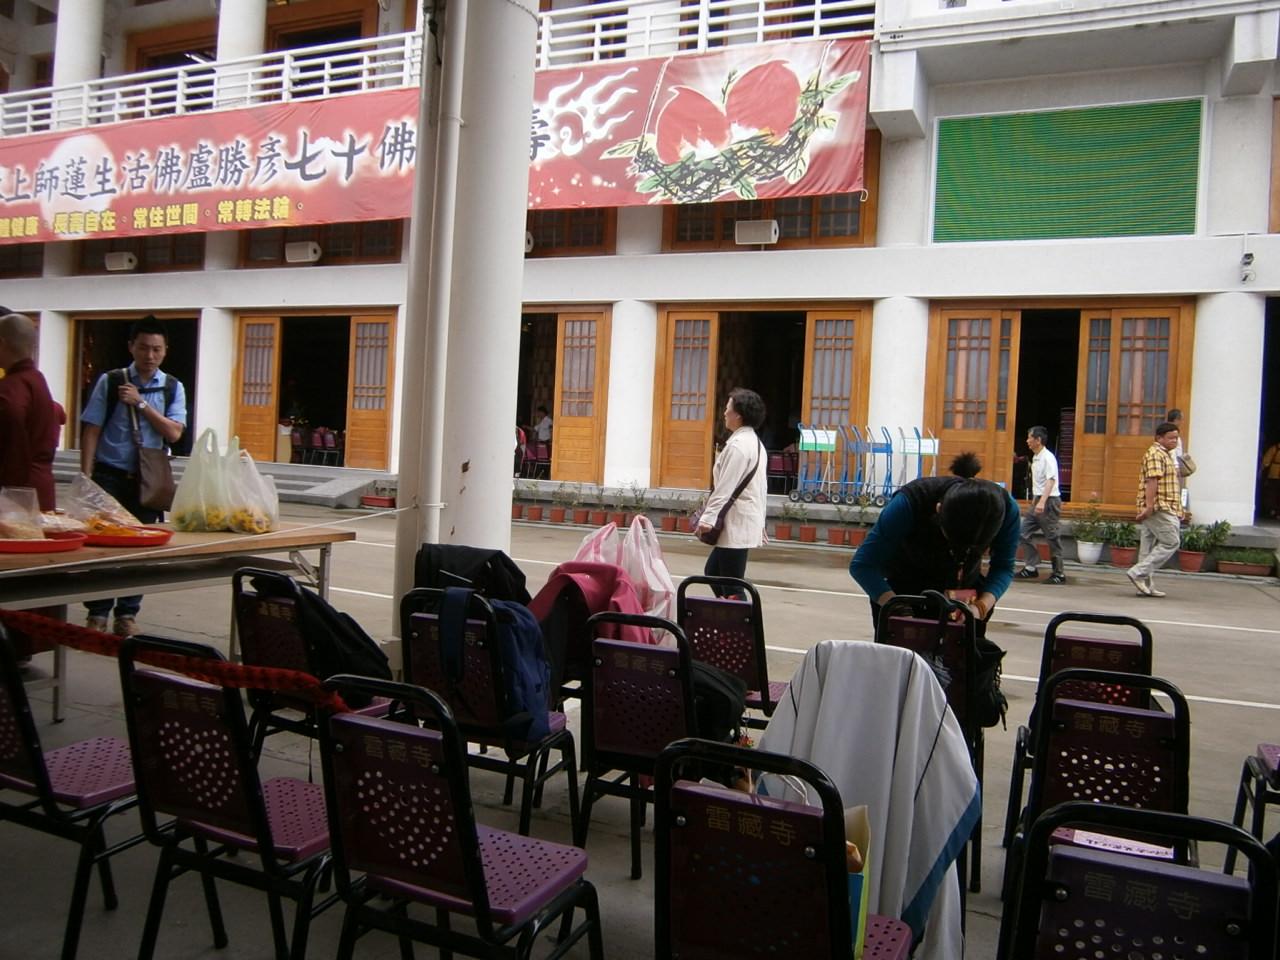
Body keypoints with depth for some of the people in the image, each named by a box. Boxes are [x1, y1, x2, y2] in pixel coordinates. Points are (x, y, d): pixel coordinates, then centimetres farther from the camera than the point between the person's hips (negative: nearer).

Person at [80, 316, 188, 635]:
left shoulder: (172, 388, 3)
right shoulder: (110, 381, -1)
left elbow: (173, 433, -7)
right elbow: (91, 430, -2)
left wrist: (141, 403, -13)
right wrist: (86, 476, -8)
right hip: (109, 475, -1)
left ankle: (127, 614, 19)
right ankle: (97, 613, 15)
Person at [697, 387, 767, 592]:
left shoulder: (737, 445, -15)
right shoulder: (755, 443, 15)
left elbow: (725, 487, -21)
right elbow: (760, 487, 18)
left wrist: (708, 517, -22)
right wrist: (760, 522, 21)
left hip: (736, 525, -10)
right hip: (743, 523, 10)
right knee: (712, 571, 17)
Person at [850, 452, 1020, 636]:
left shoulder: (1006, 509, -27)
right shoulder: (910, 501, -35)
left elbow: (1003, 568, -13)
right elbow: (863, 564, -31)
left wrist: (982, 607, -31)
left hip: (964, 588, 2)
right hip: (904, 584, -2)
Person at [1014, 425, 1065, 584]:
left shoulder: (1048, 458, -15)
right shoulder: (1035, 457, 12)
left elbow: (1051, 481, -25)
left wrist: (1042, 501, -35)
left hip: (1049, 502, -9)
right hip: (1038, 501, 9)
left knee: (1052, 538, -2)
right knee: (1023, 532, 6)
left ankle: (1058, 574, 6)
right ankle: (1031, 567, 13)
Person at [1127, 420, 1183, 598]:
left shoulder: (1165, 455, 24)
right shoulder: (1156, 454, -10)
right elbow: (1152, 480, -19)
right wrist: (1149, 506, -26)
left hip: (1153, 509, 10)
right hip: (1159, 507, -10)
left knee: (1150, 545, 8)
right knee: (1171, 542, -10)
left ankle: (1145, 585, 10)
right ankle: (1138, 573, -12)